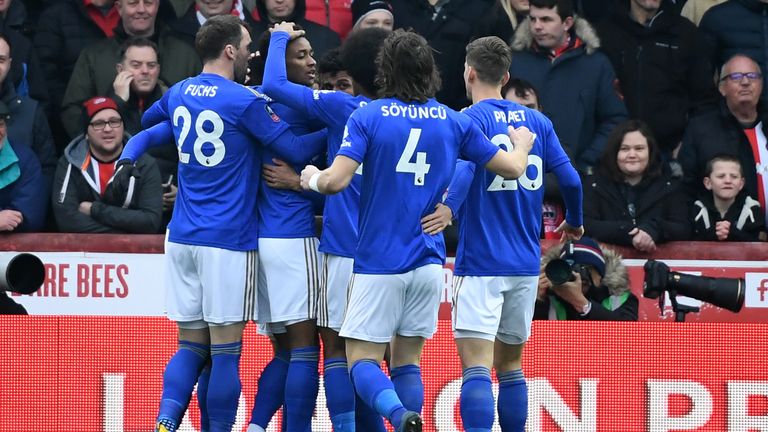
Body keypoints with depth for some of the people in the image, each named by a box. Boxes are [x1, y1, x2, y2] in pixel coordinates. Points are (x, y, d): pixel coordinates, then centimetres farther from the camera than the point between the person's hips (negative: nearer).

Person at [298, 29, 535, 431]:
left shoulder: (366, 117, -6)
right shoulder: (454, 122, 3)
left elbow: (336, 181, -16)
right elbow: (512, 168, 10)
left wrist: (311, 179, 7)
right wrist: (522, 146, 33)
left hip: (378, 261, -3)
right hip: (429, 261, 3)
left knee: (362, 359, 1)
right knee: (407, 359, 14)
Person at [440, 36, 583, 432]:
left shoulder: (469, 120, -6)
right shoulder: (537, 122, 10)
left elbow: (464, 168, -25)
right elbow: (570, 180, 9)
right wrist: (574, 222, 27)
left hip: (480, 262, -6)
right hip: (525, 263, 6)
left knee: (476, 366, -12)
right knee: (510, 365, 16)